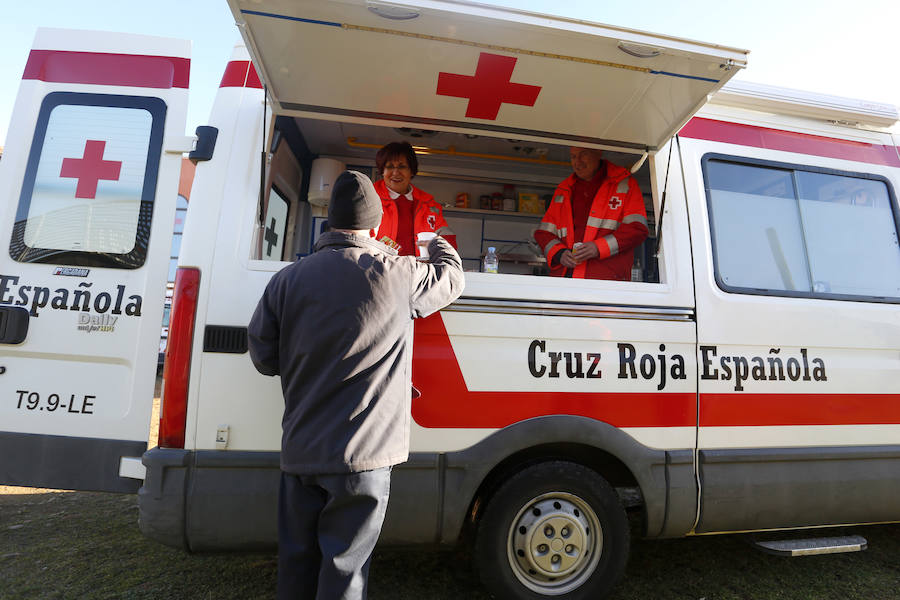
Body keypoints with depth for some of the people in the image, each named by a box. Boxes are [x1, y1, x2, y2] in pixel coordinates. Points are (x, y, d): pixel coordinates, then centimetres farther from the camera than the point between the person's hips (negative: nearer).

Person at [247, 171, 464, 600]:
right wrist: (439, 245, 32)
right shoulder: (398, 274, -10)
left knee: (297, 561, 20)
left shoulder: (288, 279, 0)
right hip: (362, 454, -4)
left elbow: (264, 358, 6)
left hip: (298, 450, 4)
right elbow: (451, 278, 10)